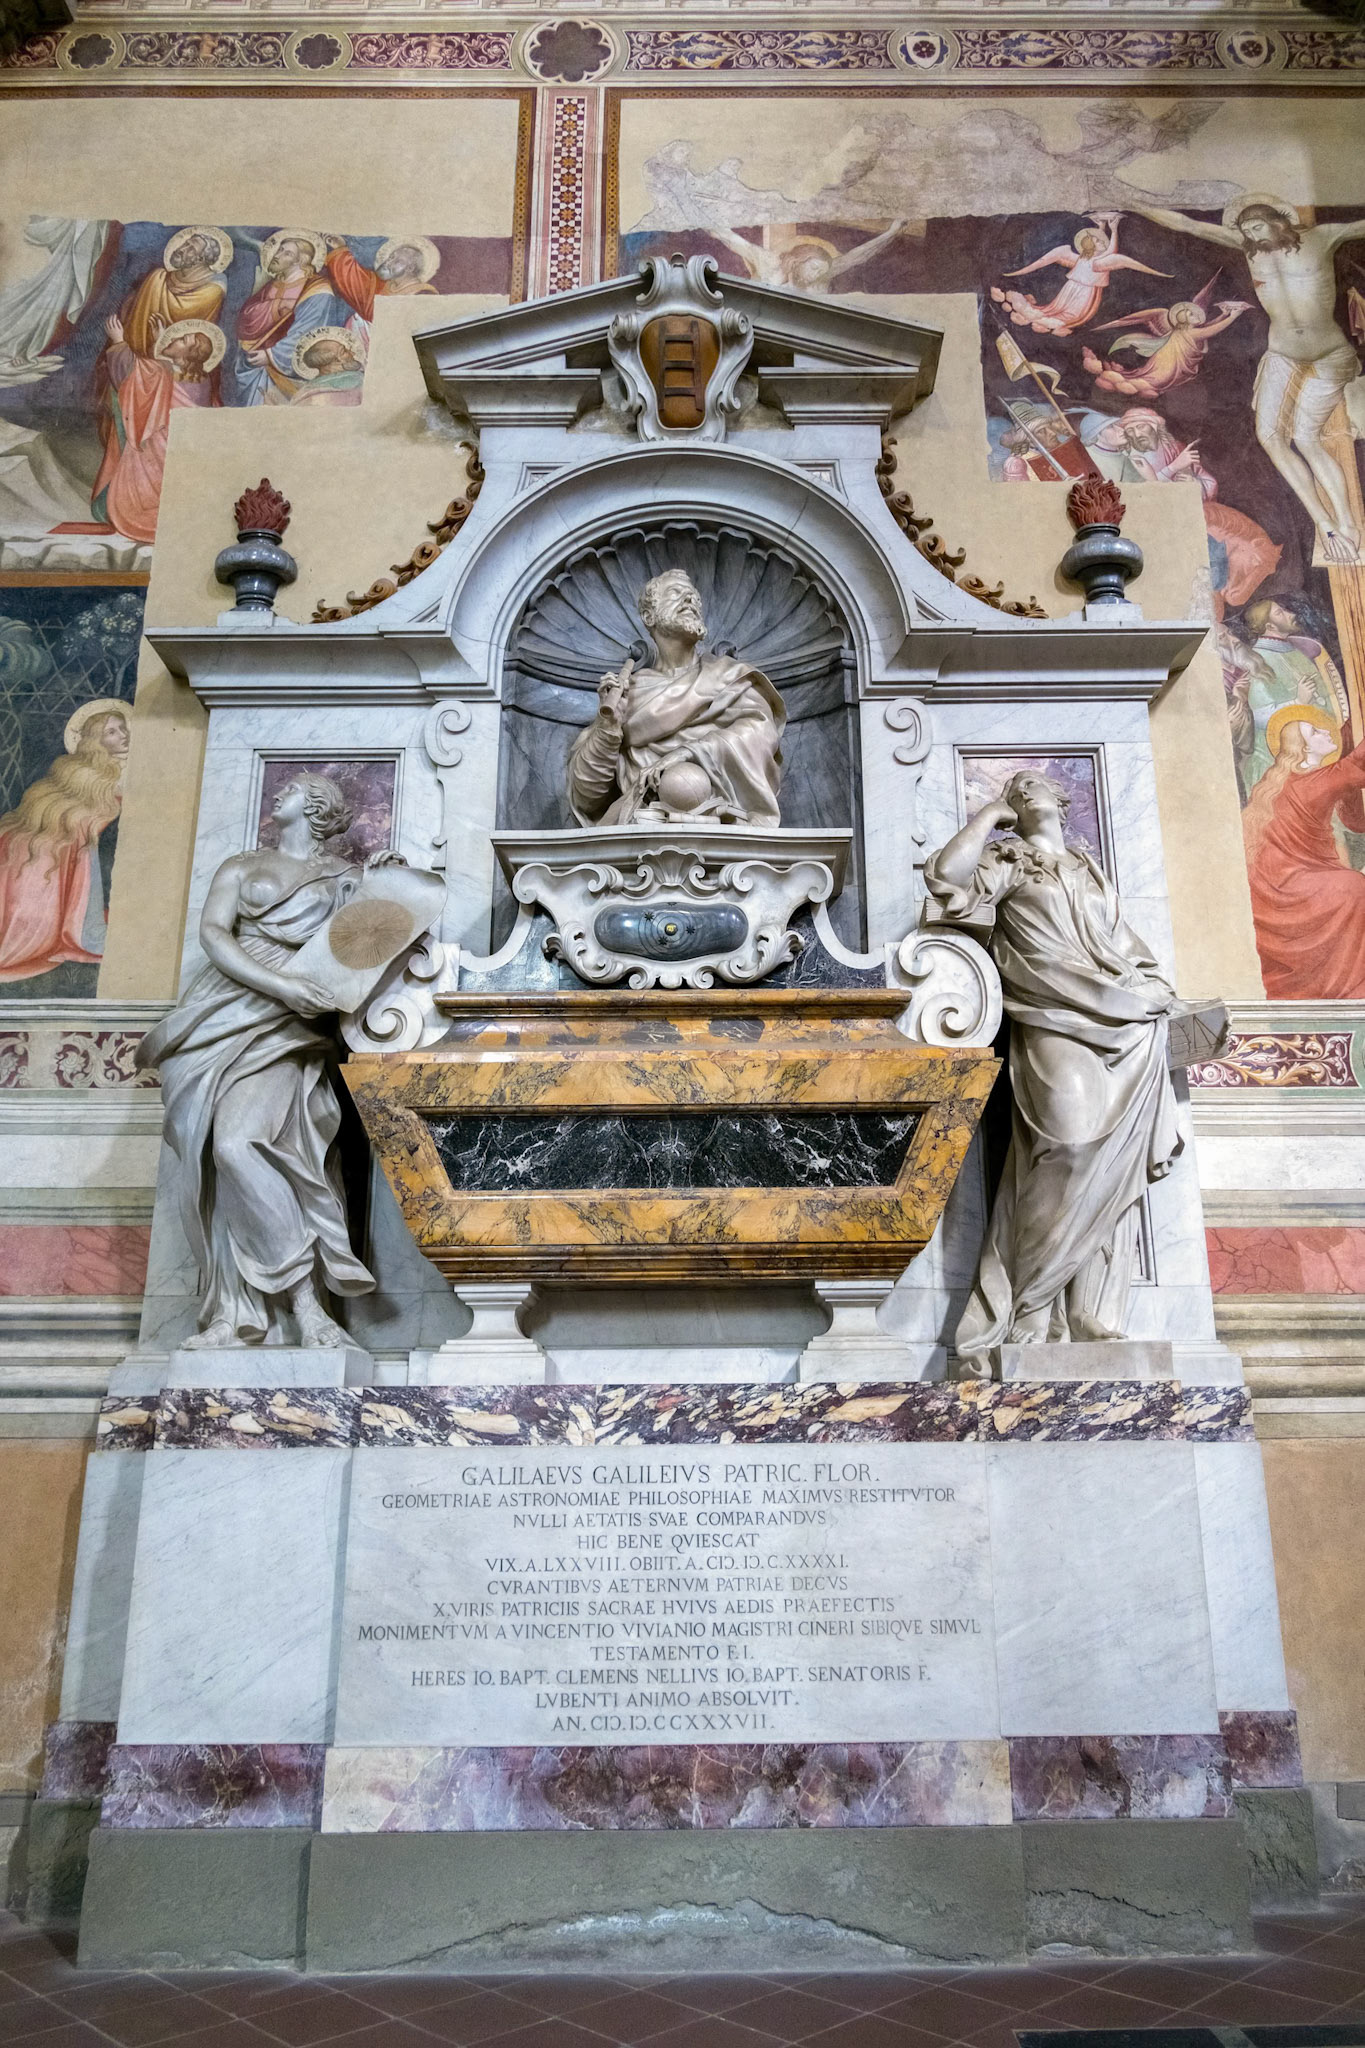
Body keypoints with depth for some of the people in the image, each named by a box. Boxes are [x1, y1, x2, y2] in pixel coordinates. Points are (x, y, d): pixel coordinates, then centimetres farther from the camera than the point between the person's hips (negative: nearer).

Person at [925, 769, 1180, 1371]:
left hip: (1124, 1028, 6)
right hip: (1056, 1025, -5)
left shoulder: (1089, 868, 28)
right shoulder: (1007, 860, 12)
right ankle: (1027, 1320, -16)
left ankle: (1093, 1322, 2)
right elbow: (946, 876, -8)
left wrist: (1156, 996, 13)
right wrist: (989, 814, 4)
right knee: (1070, 1145, -25)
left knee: (1110, 1171, -3)